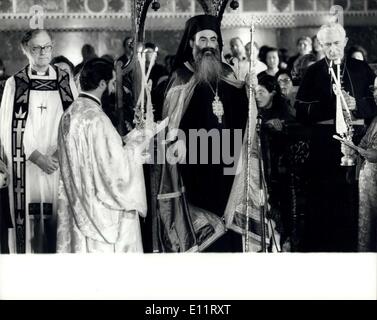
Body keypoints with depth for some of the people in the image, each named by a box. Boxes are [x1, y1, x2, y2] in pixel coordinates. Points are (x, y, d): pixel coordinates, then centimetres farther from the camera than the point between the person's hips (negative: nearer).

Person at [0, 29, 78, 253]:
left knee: (58, 218, -2)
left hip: (61, 166, 1)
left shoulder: (66, 81, 7)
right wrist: (38, 158, -11)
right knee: (29, 219, -4)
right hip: (27, 167, -1)